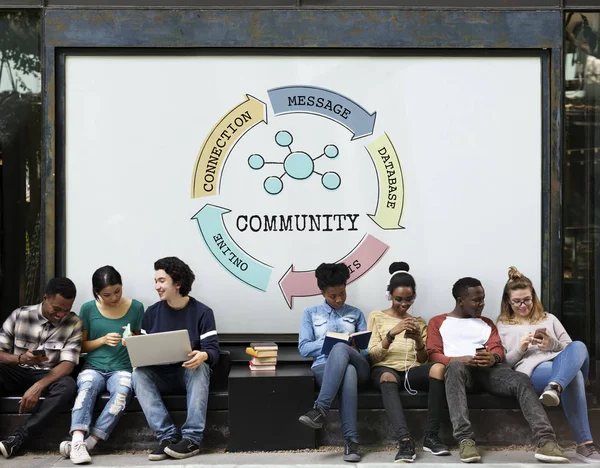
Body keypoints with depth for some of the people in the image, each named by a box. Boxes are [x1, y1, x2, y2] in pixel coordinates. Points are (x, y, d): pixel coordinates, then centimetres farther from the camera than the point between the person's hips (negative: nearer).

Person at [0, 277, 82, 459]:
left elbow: (68, 364, -14)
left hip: (48, 375, 0)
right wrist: (20, 358, -27)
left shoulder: (74, 323, -7)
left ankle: (16, 439, -33)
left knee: (68, 386, -34)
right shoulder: (20, 315, -6)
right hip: (16, 372, 0)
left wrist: (38, 386, -30)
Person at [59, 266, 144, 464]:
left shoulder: (136, 308, 3)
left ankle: (88, 442, -32)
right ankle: (78, 441, -45)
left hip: (122, 369, 0)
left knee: (123, 391, -35)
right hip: (93, 367, 1)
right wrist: (103, 340, -9)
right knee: (87, 387, -35)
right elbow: (81, 346, 9)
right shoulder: (88, 309, 3)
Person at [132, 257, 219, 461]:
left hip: (190, 373, -3)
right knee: (139, 373, -28)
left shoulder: (202, 312, -5)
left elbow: (213, 350, -13)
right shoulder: (152, 312, 5)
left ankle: (191, 438, -36)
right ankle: (168, 436, -33)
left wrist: (203, 356, -37)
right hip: (161, 376, 3)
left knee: (200, 367, -36)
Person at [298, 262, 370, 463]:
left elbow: (367, 349, 13)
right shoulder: (311, 313, 17)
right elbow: (304, 348, 6)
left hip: (357, 366, 1)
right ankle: (351, 440, -45)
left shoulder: (356, 314, 21)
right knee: (347, 372, -40)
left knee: (340, 349, -38)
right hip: (324, 367, -1)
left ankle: (320, 410, -46)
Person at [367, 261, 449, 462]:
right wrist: (392, 333, -15)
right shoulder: (377, 316, 13)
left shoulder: (419, 322, 22)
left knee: (438, 367, -33)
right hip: (385, 369, -2)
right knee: (387, 378, -41)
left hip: (412, 371, 3)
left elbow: (423, 360, 13)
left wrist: (418, 340, -8)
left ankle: (431, 436, -29)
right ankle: (405, 440, -52)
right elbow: (373, 356, 2)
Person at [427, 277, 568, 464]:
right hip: (459, 367, -3)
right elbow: (434, 355, 5)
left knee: (521, 380, -29)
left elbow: (498, 349, 14)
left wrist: (493, 358, -13)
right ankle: (465, 440, -49)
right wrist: (460, 359, -16)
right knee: (455, 368, -41)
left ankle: (545, 441, -42)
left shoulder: (486, 323, 30)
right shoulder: (438, 322, 19)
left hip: (488, 369, 3)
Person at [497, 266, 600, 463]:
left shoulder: (549, 319, 31)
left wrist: (553, 344, 0)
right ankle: (584, 444, -50)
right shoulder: (503, 326, 22)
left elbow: (570, 347, 22)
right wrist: (520, 348, -7)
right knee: (572, 373, -41)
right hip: (532, 370, -4)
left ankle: (555, 387, -62)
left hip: (563, 363, 4)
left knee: (578, 347, -36)